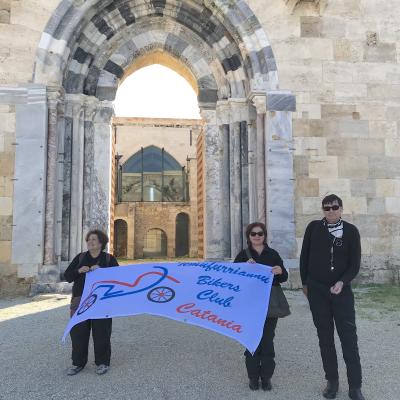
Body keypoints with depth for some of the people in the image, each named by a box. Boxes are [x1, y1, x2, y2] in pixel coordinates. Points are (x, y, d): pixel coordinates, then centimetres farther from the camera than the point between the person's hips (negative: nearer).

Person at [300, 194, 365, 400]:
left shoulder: (351, 231, -3)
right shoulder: (314, 227, -2)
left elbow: (355, 263, -3)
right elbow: (304, 256, 6)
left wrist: (342, 282, -18)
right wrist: (305, 282, 8)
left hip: (341, 289, -1)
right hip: (317, 290, 1)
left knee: (349, 336, 0)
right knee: (325, 336, 9)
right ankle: (332, 380, 21)